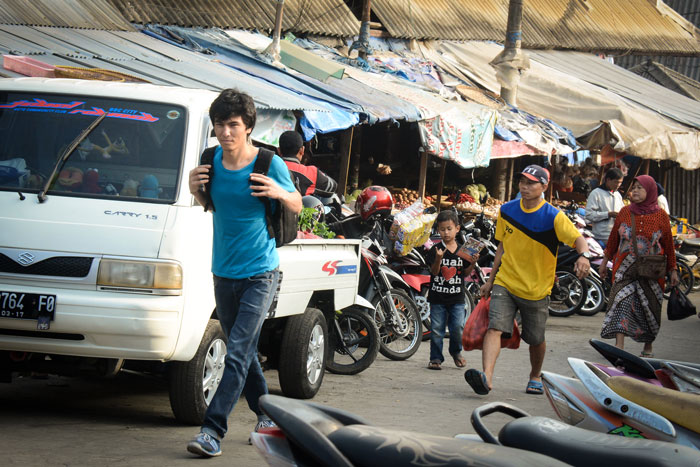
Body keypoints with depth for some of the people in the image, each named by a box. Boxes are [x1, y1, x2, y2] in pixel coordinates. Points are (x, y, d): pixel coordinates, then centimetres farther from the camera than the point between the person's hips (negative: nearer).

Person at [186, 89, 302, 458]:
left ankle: (213, 430, -16)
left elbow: (297, 205, 2)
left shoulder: (269, 164, -10)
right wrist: (196, 190, -6)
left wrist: (279, 193, -20)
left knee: (238, 354, -13)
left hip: (259, 274, -5)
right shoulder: (212, 161, 1)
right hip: (224, 272, 5)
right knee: (244, 352, 14)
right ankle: (266, 413, 32)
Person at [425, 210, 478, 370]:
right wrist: (438, 258, -27)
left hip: (457, 298, 1)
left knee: (457, 328, -3)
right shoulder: (436, 250, -4)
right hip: (438, 297, -1)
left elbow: (465, 273, 8)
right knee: (437, 329, 1)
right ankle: (436, 357, 13)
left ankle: (456, 351, 23)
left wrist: (473, 263, -9)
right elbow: (434, 271, -10)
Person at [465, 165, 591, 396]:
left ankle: (535, 377, 39)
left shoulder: (553, 217, -10)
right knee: (494, 328, -19)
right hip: (505, 284, 2)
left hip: (536, 289, -2)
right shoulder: (507, 211, 3)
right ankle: (486, 377, -33)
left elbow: (578, 238, -23)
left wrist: (584, 255, -46)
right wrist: (491, 280, 18)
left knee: (536, 340, 11)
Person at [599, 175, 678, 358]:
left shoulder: (660, 216, 0)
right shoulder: (625, 212, 5)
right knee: (622, 303, -13)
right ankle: (619, 348, -19)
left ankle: (648, 347, 23)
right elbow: (613, 239, 12)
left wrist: (673, 270, 4)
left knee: (649, 308, 6)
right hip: (625, 269, 0)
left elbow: (668, 245, 4)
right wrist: (605, 262, 14)